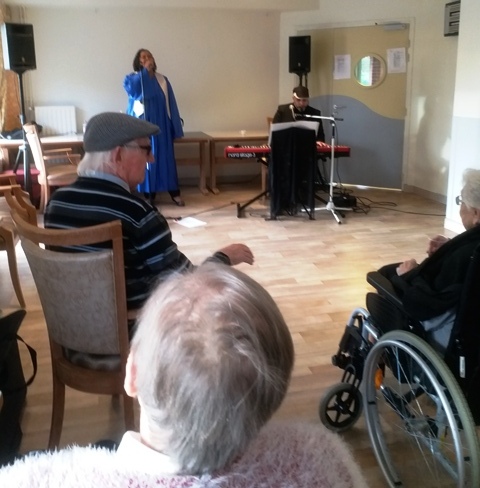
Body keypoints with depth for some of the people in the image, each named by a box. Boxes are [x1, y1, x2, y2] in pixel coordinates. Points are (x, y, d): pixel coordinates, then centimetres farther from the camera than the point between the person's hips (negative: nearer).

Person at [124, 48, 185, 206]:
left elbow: (171, 104, 9)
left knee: (166, 157, 2)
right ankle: (148, 194, 4)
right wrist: (145, 71, -14)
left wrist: (175, 127, 2)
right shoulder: (132, 78, 5)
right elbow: (131, 88, -20)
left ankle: (174, 193, 4)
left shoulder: (163, 80, 12)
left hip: (161, 125, 2)